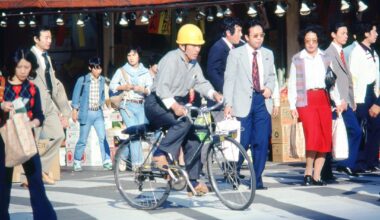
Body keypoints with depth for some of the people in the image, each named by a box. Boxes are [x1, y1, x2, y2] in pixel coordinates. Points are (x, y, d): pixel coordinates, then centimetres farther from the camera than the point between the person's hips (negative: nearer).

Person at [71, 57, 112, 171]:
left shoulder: (102, 80, 6)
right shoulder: (82, 80, -5)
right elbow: (76, 95, 1)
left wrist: (100, 103, -2)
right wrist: (75, 110, -2)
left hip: (98, 113, 3)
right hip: (86, 113, -3)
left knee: (103, 137, -6)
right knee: (83, 140, 3)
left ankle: (107, 161, -3)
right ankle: (77, 162, 17)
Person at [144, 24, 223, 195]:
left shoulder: (194, 64, 10)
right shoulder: (171, 59, -18)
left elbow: (201, 83, 7)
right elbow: (161, 87, -28)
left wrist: (213, 94, -15)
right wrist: (174, 105, -43)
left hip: (178, 103, 9)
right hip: (158, 104, -9)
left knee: (193, 141, 1)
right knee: (184, 121, -35)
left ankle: (193, 182, 9)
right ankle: (162, 154, -25)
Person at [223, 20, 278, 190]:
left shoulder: (268, 54, 14)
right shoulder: (236, 54, 2)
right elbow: (229, 79, -1)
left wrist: (270, 87, 0)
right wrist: (228, 103, -10)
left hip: (262, 101, 4)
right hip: (243, 102, -4)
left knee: (261, 142, 1)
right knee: (242, 142, -5)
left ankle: (257, 179, 10)